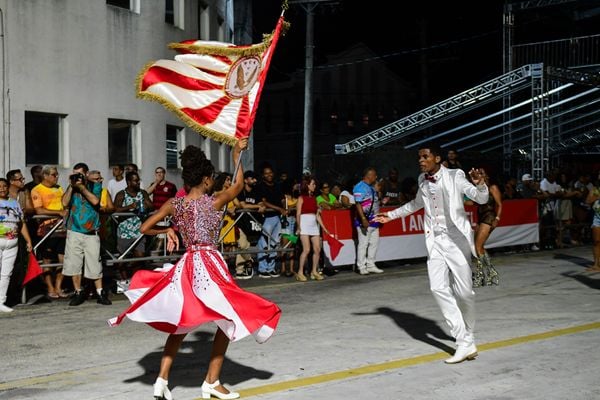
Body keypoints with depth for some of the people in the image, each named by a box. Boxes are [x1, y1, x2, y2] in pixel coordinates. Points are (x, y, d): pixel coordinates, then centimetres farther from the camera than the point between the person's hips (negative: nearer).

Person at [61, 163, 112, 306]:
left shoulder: (95, 185, 6)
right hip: (74, 231, 2)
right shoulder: (71, 187, 12)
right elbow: (65, 203, -2)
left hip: (91, 232, -2)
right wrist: (71, 186, -5)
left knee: (94, 263, -3)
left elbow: (95, 200, -12)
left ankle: (100, 293, 4)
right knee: (73, 263, 2)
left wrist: (81, 186, -9)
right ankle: (78, 293, 13)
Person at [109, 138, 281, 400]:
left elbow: (145, 228, 5)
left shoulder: (174, 204, 2)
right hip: (210, 266, -4)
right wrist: (237, 153, 22)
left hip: (186, 267, 5)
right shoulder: (215, 201, -6)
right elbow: (239, 185, 13)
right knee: (228, 321, 10)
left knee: (180, 324, 18)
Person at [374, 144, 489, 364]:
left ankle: (468, 335, 24)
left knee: (463, 290, -2)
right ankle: (465, 343, -11)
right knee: (438, 288, -12)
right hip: (435, 239, 4)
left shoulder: (455, 176, -7)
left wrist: (480, 184, -33)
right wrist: (391, 215, 33)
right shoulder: (422, 180, 9)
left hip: (456, 238, -4)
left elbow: (482, 199, -12)